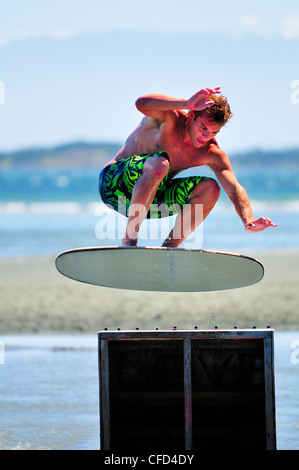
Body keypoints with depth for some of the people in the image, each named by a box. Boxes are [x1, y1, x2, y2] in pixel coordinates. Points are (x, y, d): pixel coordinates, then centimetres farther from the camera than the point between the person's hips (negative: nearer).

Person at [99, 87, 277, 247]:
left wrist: (249, 222, -33)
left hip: (150, 199, 6)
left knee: (210, 188, -12)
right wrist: (187, 103, -47)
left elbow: (235, 189, -14)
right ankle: (129, 241, -29)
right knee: (159, 163, -37)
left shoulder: (212, 153, -5)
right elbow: (142, 103, -41)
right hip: (113, 183, -6)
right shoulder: (170, 118, -19)